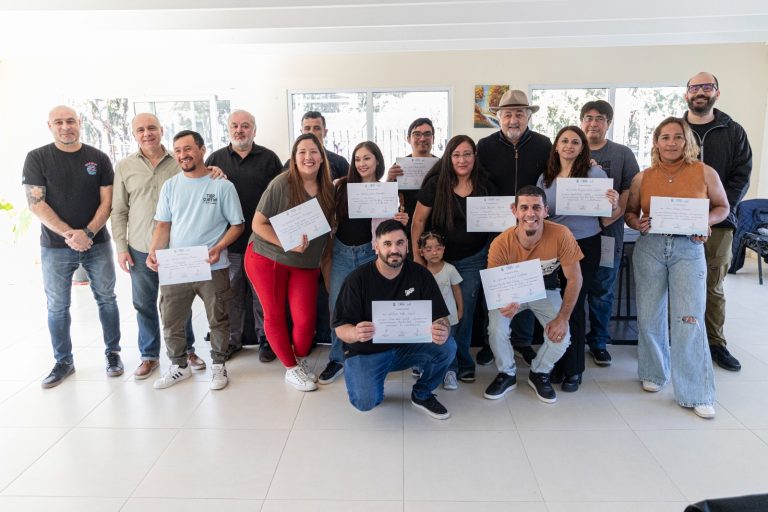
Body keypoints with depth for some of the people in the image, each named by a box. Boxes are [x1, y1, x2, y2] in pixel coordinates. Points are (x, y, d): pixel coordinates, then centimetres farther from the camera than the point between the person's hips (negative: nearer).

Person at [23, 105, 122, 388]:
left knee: (106, 299, 8)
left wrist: (87, 233, -13)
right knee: (57, 307, 7)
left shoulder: (98, 158, 3)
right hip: (55, 247, 0)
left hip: (97, 244, 1)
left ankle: (113, 353, 22)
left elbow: (107, 201, 0)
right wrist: (69, 234, -15)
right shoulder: (37, 158, 0)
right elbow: (36, 204, -6)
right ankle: (63, 362, 22)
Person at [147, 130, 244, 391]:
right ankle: (179, 366, 32)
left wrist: (219, 247, -18)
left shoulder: (222, 185, -5)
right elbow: (163, 225, 8)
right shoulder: (170, 186, 5)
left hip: (213, 268, -3)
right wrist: (153, 252, -9)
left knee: (218, 320, 9)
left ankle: (218, 365, 29)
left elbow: (237, 225, -2)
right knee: (171, 322, 13)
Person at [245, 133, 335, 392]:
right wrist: (288, 244, -23)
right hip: (267, 258, -3)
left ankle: (301, 361, 26)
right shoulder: (282, 184, -15)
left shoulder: (328, 190, 0)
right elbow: (258, 224, -13)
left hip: (306, 264, 3)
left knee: (305, 320, -3)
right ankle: (291, 368, 26)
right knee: (275, 315, 7)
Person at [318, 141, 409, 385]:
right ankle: (337, 359, 21)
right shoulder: (341, 186, 2)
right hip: (341, 252, 2)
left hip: (369, 254, -1)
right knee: (337, 307, 5)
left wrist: (402, 222, -20)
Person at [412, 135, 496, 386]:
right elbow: (418, 221, -5)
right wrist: (417, 257, -8)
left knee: (465, 311, 8)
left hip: (473, 259, 2)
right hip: (440, 258, -2)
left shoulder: (485, 186, 0)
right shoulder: (435, 184, -8)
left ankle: (463, 363, 26)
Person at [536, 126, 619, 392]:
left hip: (585, 246, -3)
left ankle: (574, 369, 18)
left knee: (575, 305, 2)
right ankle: (557, 363, 23)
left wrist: (613, 203, -22)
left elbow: (607, 219, -1)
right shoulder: (545, 178, 6)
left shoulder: (595, 173, -3)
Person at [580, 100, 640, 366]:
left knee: (602, 290, 7)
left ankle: (599, 342, 21)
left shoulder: (623, 154, 8)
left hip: (608, 232, 0)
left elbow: (631, 188, 0)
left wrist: (614, 214, -14)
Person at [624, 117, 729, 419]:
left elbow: (722, 207, 9)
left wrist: (705, 222, -11)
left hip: (688, 250, -2)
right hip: (650, 248, 2)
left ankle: (696, 393, 6)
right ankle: (654, 373, 30)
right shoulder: (643, 177, 5)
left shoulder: (704, 173, 2)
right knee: (649, 316, 8)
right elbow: (629, 212, 12)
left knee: (689, 320, -7)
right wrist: (637, 223, -10)